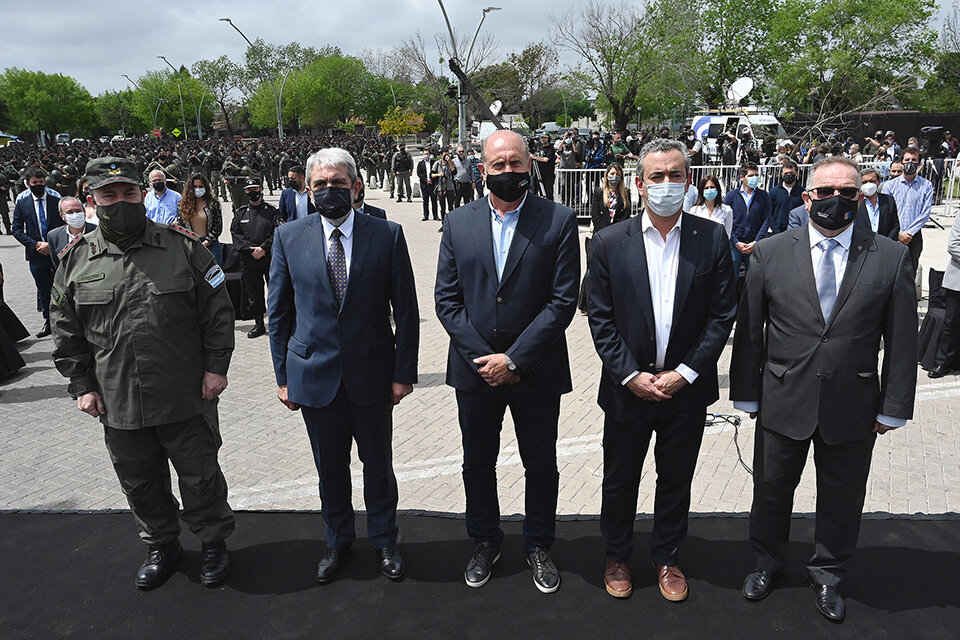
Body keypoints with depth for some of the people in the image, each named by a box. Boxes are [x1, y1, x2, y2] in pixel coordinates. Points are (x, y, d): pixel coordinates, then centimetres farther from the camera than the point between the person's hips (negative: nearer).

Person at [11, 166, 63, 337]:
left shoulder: (57, 201, 3)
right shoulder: (22, 204, 5)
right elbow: (17, 230, 4)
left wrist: (52, 244, -11)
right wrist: (36, 245, -9)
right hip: (36, 254, 1)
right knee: (43, 290, 9)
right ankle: (48, 322, 21)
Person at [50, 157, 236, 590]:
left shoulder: (182, 247, -4)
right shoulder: (76, 260, 3)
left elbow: (217, 311, -3)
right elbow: (67, 332, 9)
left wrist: (216, 367, -7)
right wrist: (81, 385, 4)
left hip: (186, 399, -2)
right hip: (118, 405, 3)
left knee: (200, 477, 10)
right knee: (140, 485, 18)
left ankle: (213, 543, 32)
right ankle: (161, 546, 40)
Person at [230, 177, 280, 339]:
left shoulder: (271, 211, 3)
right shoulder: (240, 213, 12)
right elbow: (235, 234, 4)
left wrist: (263, 248, -16)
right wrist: (251, 249, -10)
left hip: (271, 260, -3)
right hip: (248, 262, 3)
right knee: (253, 294, 8)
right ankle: (259, 324, 20)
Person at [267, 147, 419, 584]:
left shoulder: (387, 235, -6)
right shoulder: (289, 237, -1)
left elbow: (406, 310, -3)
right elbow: (279, 313, 4)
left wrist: (404, 372, -5)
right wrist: (283, 376, 3)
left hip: (372, 375, -1)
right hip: (315, 375, 1)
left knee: (378, 463, 14)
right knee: (329, 466, 15)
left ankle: (384, 539, 37)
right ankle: (338, 541, 38)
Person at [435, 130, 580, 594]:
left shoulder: (558, 222, -6)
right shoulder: (458, 223, 1)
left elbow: (563, 300, -11)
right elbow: (446, 298, 0)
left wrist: (513, 359, -15)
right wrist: (482, 356, -10)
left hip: (536, 372, -2)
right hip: (474, 370, 2)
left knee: (541, 466, 13)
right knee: (477, 464, 17)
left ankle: (538, 546, 36)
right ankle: (484, 543, 39)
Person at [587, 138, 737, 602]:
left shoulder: (712, 240, -3)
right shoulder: (609, 243, -4)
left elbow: (722, 315, -3)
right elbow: (600, 320, -4)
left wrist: (685, 373, -11)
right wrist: (631, 375, -11)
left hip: (687, 389, 1)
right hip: (627, 386, 0)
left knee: (676, 480, 16)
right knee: (619, 481, 14)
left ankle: (666, 557, 39)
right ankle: (617, 556, 38)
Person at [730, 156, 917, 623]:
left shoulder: (891, 258, -3)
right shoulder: (770, 253, -4)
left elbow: (901, 340, -1)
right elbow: (749, 330, -1)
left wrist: (893, 408, -2)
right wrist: (747, 394, -1)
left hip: (852, 407, 0)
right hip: (783, 401, 0)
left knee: (841, 497, 16)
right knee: (771, 489, 16)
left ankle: (828, 572, 41)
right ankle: (767, 560, 42)